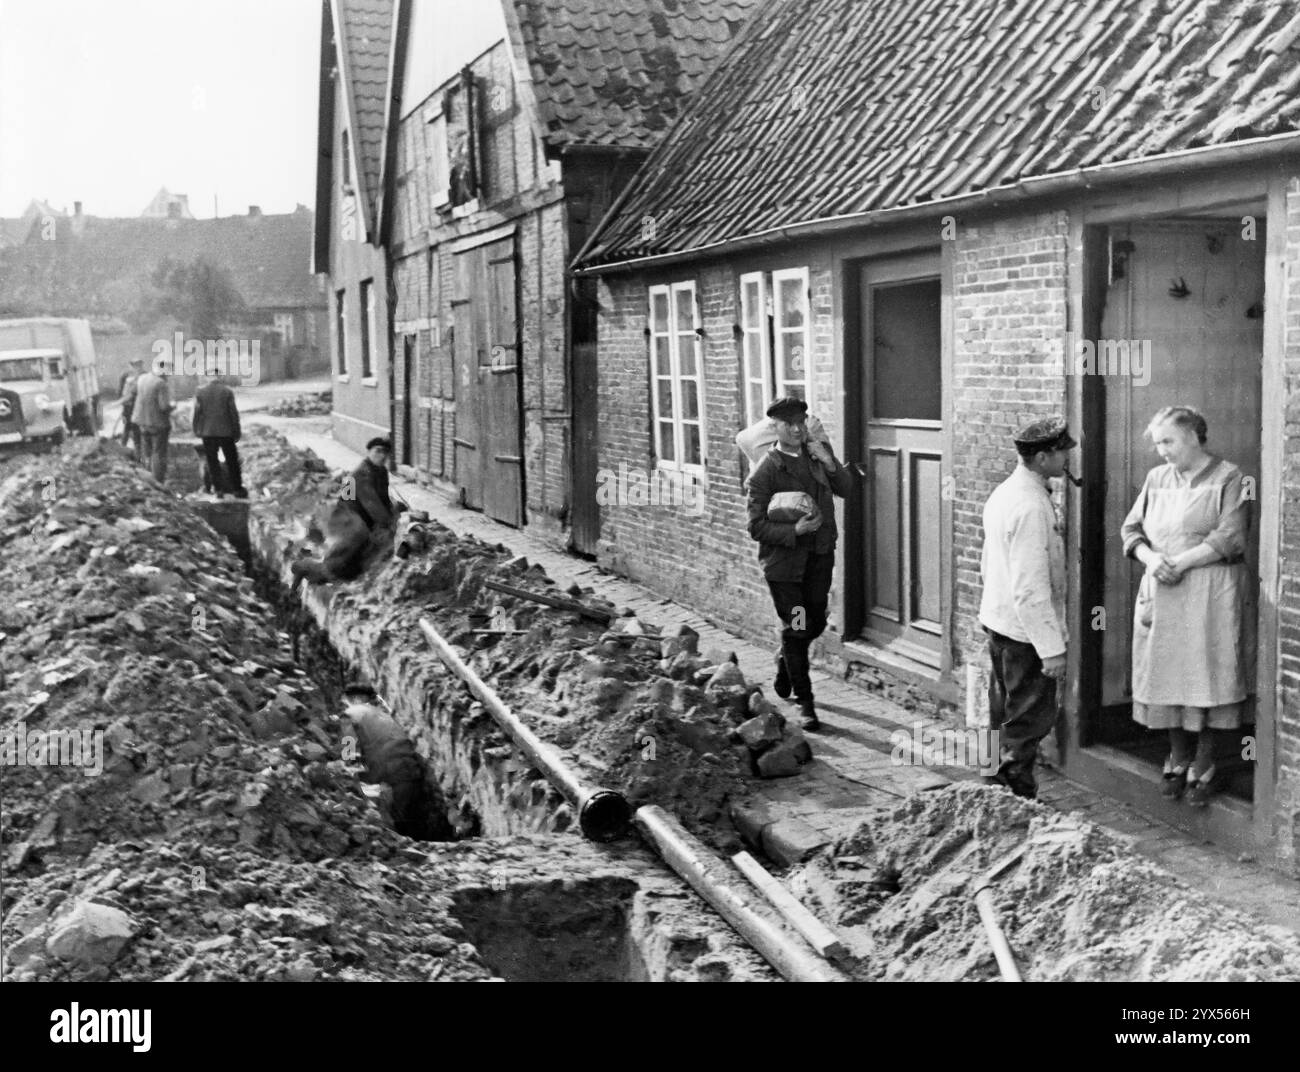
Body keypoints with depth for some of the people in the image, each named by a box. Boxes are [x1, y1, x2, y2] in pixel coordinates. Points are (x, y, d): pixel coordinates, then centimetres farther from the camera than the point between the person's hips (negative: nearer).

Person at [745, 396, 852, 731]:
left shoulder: (819, 451, 4)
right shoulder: (765, 471, -13)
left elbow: (845, 489, 5)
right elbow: (757, 527, -13)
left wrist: (829, 464, -13)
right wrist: (794, 531, -26)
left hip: (820, 556, 5)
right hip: (784, 558, -5)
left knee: (816, 623, 15)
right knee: (795, 630, 0)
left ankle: (785, 663, 45)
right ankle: (804, 703, 11)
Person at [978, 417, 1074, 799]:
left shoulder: (1003, 493, 7)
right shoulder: (1032, 507, -24)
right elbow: (1031, 587, -26)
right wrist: (1052, 648, -23)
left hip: (997, 620, 10)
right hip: (1027, 630, -10)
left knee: (1005, 716, 20)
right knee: (1029, 722, 1)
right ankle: (1019, 797, 9)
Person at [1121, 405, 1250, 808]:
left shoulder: (1228, 478, -3)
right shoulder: (1157, 478, 12)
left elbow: (1230, 537, -11)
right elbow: (1132, 528, 12)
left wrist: (1180, 562, -15)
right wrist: (1151, 558, -8)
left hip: (1210, 594, -4)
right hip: (1161, 593, 5)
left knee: (1206, 679, -2)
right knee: (1167, 678, 6)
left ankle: (1202, 768, 10)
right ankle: (1178, 759, 21)